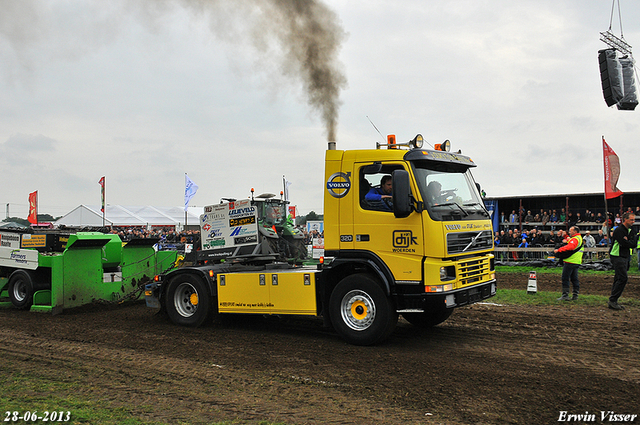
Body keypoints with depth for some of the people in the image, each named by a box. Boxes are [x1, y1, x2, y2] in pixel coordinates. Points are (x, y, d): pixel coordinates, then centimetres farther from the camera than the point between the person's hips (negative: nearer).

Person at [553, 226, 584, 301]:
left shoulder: (575, 239, -14)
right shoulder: (580, 238, 21)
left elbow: (570, 247, -31)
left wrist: (558, 250, -29)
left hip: (570, 261, -10)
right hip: (576, 263, 10)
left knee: (565, 278, -6)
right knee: (574, 279, 13)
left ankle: (565, 295, -7)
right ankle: (575, 295, 15)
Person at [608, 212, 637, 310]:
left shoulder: (631, 230, 14)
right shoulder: (619, 230, -14)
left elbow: (634, 244, 8)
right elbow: (625, 244, -22)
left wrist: (628, 241, -11)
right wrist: (633, 239, -5)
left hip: (625, 257, 9)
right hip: (617, 257, -9)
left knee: (618, 279, 8)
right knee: (623, 278, -14)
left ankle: (613, 302, 12)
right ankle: (612, 300, -10)